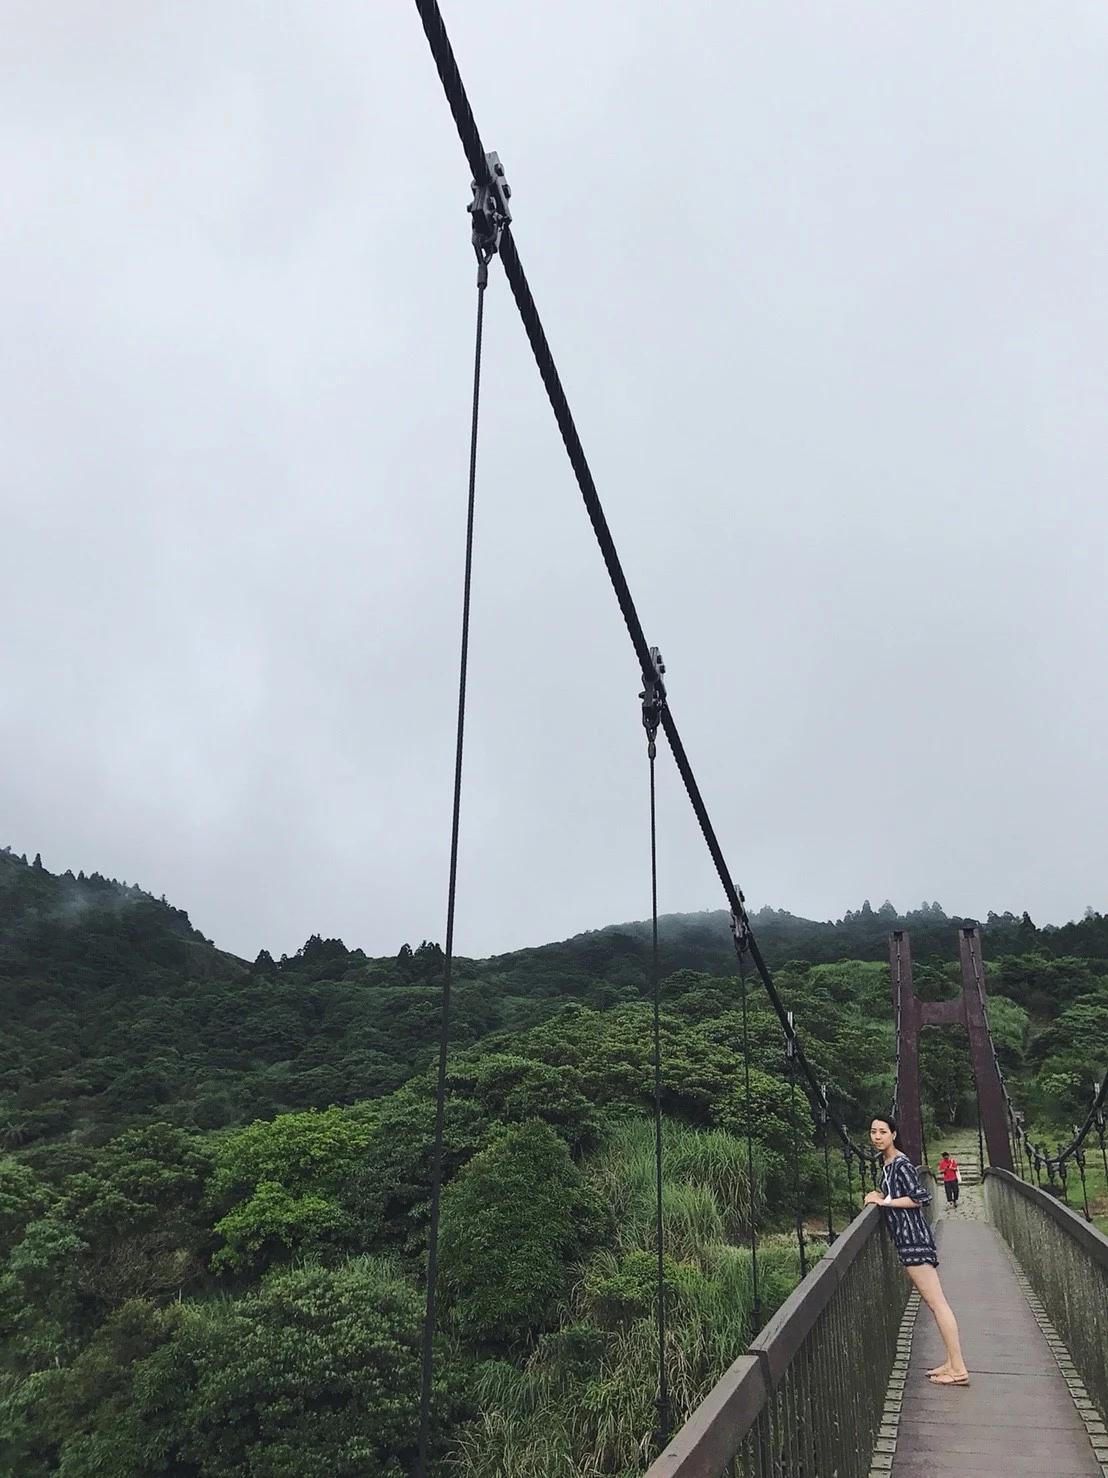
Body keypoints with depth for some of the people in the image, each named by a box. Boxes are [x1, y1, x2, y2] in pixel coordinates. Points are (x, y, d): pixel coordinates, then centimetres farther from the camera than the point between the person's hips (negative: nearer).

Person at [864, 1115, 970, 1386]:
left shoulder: (901, 1164, -15)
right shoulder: (887, 1162, 14)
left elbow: (920, 1198, -20)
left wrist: (884, 1201, -15)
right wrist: (879, 1196, 7)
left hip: (913, 1237, -10)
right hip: (908, 1238, 10)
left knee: (936, 1302, -7)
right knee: (933, 1301, 12)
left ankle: (959, 1369, -5)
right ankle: (952, 1362, 17)